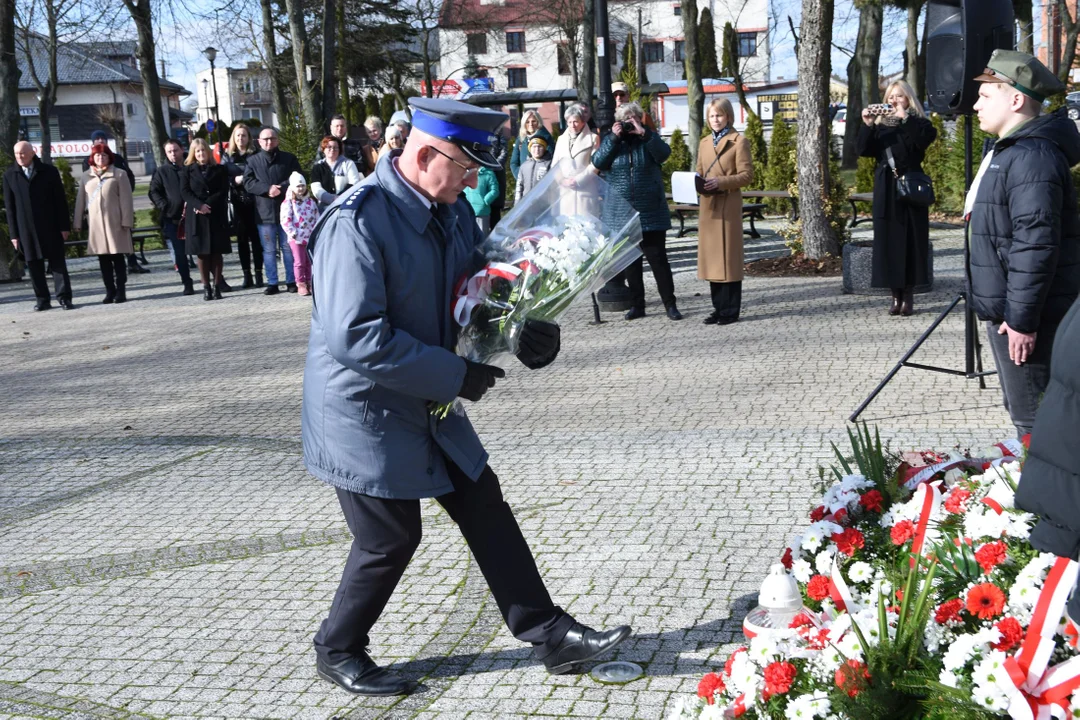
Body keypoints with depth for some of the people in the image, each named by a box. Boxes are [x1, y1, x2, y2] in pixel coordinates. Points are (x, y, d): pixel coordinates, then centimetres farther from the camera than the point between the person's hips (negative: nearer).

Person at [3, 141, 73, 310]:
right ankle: (42, 299, 11)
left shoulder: (49, 172, 2)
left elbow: (60, 200, 2)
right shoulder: (9, 175, 5)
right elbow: (9, 206, 5)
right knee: (34, 265, 4)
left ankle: (64, 298, 2)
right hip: (26, 229, 1)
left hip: (50, 227, -1)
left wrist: (65, 226, -4)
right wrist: (14, 233, 1)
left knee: (57, 262, -1)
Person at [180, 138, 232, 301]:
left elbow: (223, 191, 0)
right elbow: (184, 191, 0)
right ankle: (206, 287, 2)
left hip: (216, 216, 0)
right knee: (202, 253, 0)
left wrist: (208, 205, -14)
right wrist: (200, 205, -16)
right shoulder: (188, 170, 10)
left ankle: (216, 286, 4)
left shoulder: (220, 170, 9)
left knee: (217, 252, -1)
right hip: (196, 217, 0)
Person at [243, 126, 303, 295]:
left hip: (286, 210, -1)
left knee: (288, 248, 5)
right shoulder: (253, 160, 8)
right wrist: (267, 189, -17)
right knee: (269, 250, 4)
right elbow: (248, 183, -2)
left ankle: (291, 281, 12)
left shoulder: (289, 158, 7)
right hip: (265, 212, 1)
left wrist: (281, 188, -17)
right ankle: (272, 283, 9)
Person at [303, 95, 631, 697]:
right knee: (392, 539, 3)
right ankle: (338, 651, 27)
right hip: (367, 415, -8)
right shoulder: (357, 223, -26)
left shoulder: (453, 210, 0)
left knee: (487, 510, 9)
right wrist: (455, 376, -26)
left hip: (430, 405, 8)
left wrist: (527, 333, -11)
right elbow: (355, 337, -32)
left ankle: (550, 635, 19)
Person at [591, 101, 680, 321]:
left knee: (657, 258, -2)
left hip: (651, 213, -2)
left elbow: (664, 153, -14)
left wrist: (643, 133, -20)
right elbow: (598, 162, -8)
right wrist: (614, 137, -13)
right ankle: (637, 305, 17)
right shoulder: (610, 140, 8)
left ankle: (670, 304, 4)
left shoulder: (649, 139, 5)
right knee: (631, 261, 8)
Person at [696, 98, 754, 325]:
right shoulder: (704, 143, 17)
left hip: (729, 205, -6)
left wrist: (721, 182, -19)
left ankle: (731, 311, 2)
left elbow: (747, 175, -7)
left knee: (729, 257, -3)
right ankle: (719, 308, 15)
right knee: (711, 257, 7)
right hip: (708, 204, 6)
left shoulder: (739, 141, -1)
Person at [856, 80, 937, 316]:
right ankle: (896, 296, 7)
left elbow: (924, 139, -17)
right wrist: (867, 125, -15)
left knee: (910, 241, -3)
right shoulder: (880, 126, 13)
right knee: (888, 241, 1)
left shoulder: (918, 124, 5)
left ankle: (909, 296, 3)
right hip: (885, 191, 3)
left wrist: (904, 117, -18)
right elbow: (862, 149, -1)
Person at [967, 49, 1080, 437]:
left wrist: (1022, 318, -25)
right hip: (1007, 308, 11)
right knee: (1022, 411, 19)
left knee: (1033, 421, -4)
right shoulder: (1008, 151, 15)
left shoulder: (1031, 157, -19)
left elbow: (1035, 245, -26)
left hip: (1025, 314, -11)